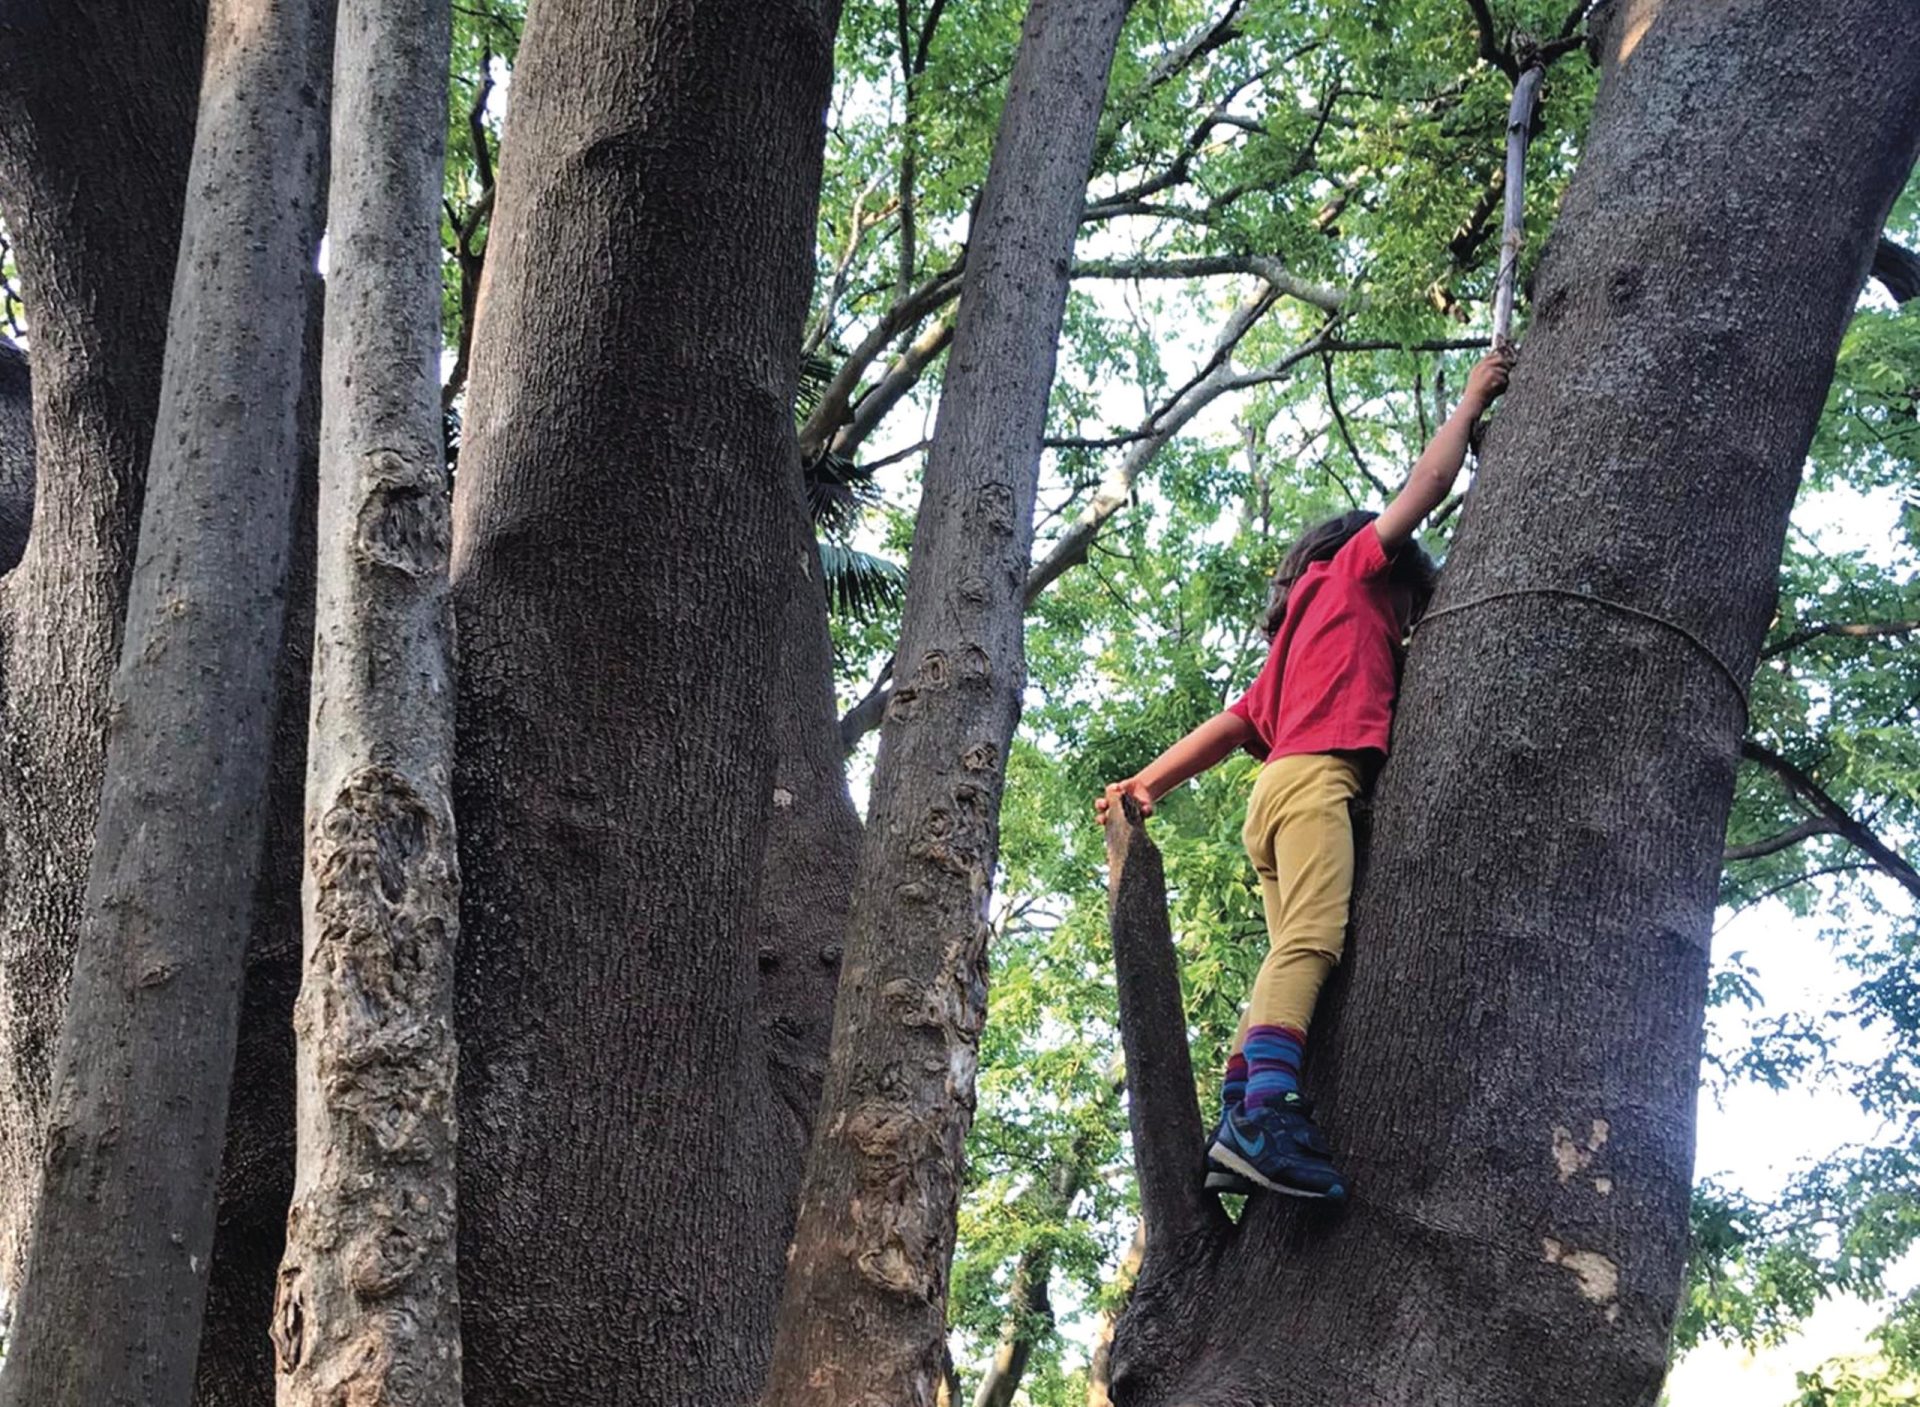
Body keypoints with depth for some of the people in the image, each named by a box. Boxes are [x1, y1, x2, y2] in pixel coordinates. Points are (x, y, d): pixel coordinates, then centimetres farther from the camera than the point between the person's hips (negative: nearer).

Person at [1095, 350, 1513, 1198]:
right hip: (1318, 778, -9)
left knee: (1293, 958, -1)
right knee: (1310, 942, -24)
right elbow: (1425, 489, 12)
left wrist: (1150, 782, 19)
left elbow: (1234, 724, 27)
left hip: (1281, 793, 9)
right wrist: (1472, 401, 22)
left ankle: (1237, 1128, -13)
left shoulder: (1298, 649, 35)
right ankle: (1265, 1120, -39)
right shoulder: (1350, 575, 16)